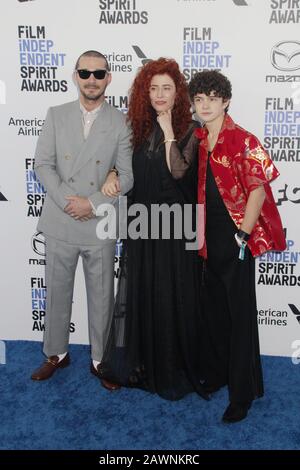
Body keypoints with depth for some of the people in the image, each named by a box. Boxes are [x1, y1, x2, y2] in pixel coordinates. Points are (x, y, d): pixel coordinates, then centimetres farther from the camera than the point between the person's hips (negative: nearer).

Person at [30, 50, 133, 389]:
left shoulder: (120, 123, 0)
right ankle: (56, 353, 33)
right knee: (57, 291, 13)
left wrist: (93, 203, -14)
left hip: (100, 225, -1)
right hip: (59, 221, 2)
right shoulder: (56, 116, 5)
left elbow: (126, 175, -3)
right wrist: (68, 201, -14)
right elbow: (43, 164, -1)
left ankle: (100, 359, 27)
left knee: (101, 295, 9)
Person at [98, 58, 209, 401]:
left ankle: (174, 369, 23)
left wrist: (168, 132, -18)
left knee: (173, 295, 4)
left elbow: (180, 174, -18)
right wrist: (112, 175, -2)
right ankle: (141, 362, 30)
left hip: (174, 225, -4)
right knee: (140, 292, 12)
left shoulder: (190, 130, -6)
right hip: (142, 224, 5)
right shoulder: (140, 127, 7)